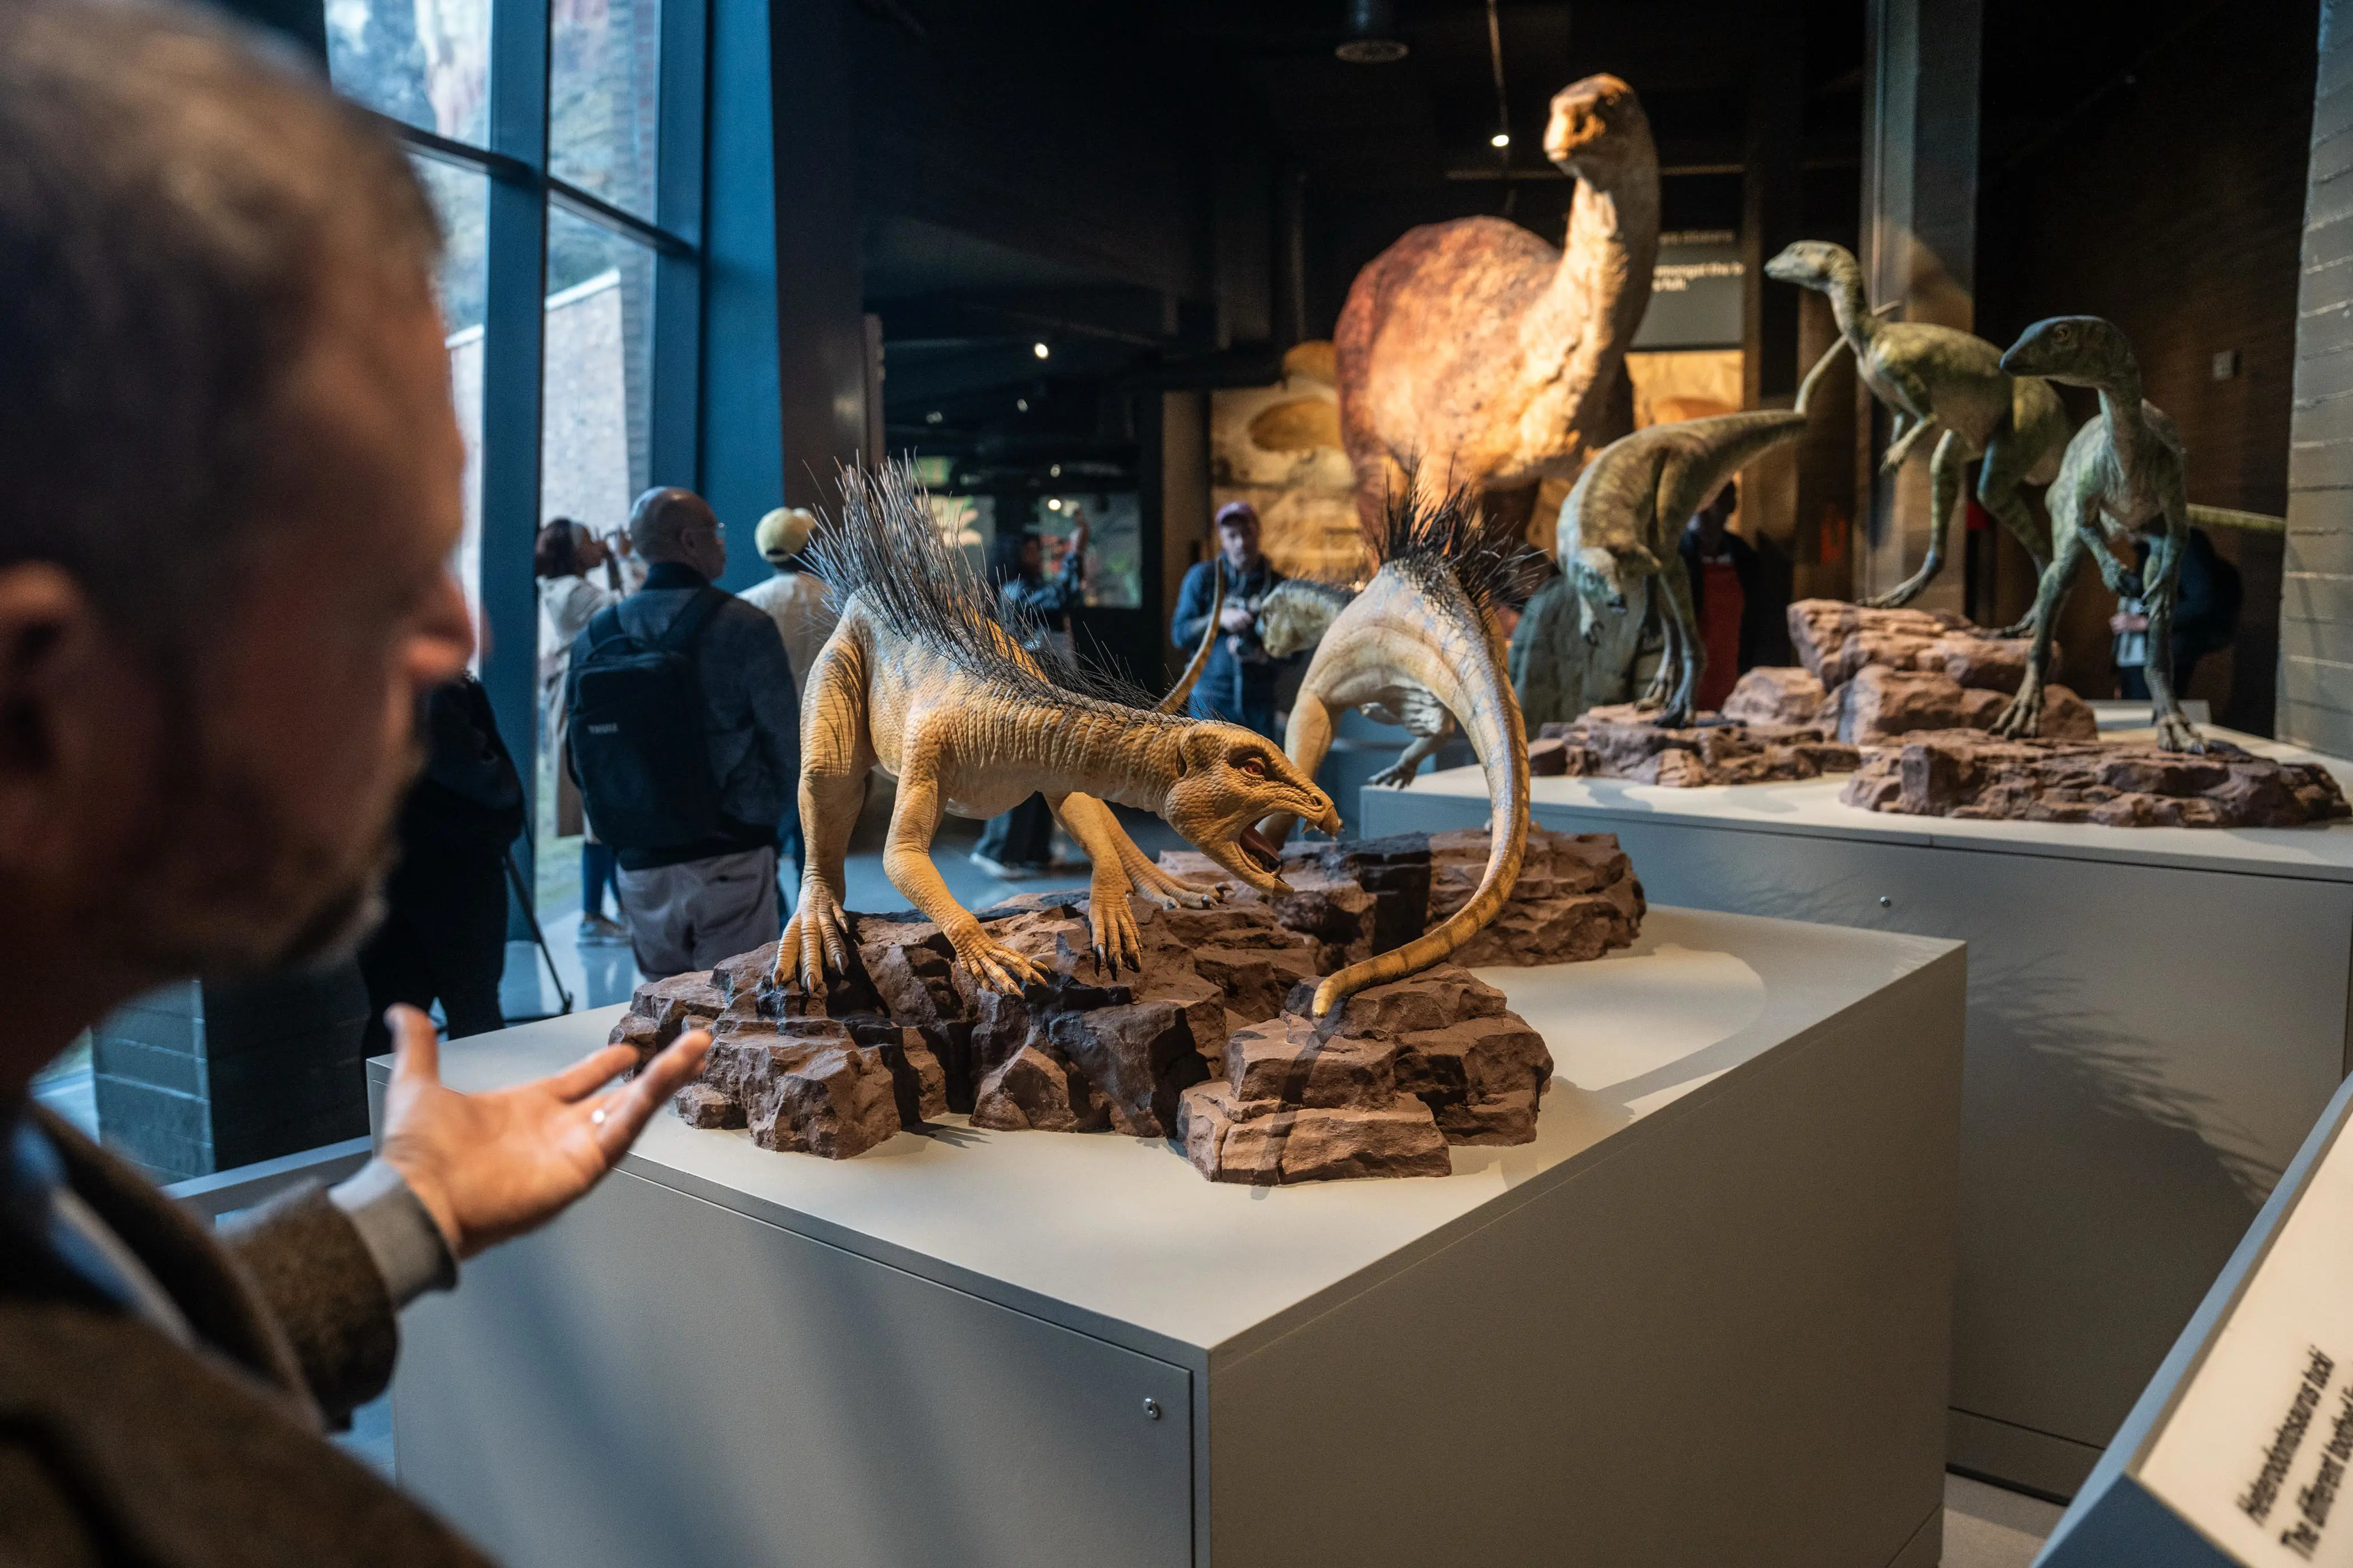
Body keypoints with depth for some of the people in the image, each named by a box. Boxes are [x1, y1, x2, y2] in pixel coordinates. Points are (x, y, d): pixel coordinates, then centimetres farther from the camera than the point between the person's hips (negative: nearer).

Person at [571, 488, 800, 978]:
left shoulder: (593, 638, 3)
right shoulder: (745, 628, -10)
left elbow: (584, 762, 7)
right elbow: (788, 745, -9)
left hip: (641, 867, 5)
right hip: (732, 862, -4)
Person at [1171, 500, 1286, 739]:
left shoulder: (1277, 584, 6)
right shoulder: (1203, 577, 4)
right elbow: (1179, 634, 0)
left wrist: (1263, 655, -15)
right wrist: (1219, 619, -15)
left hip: (1259, 700, 2)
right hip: (1211, 698, -2)